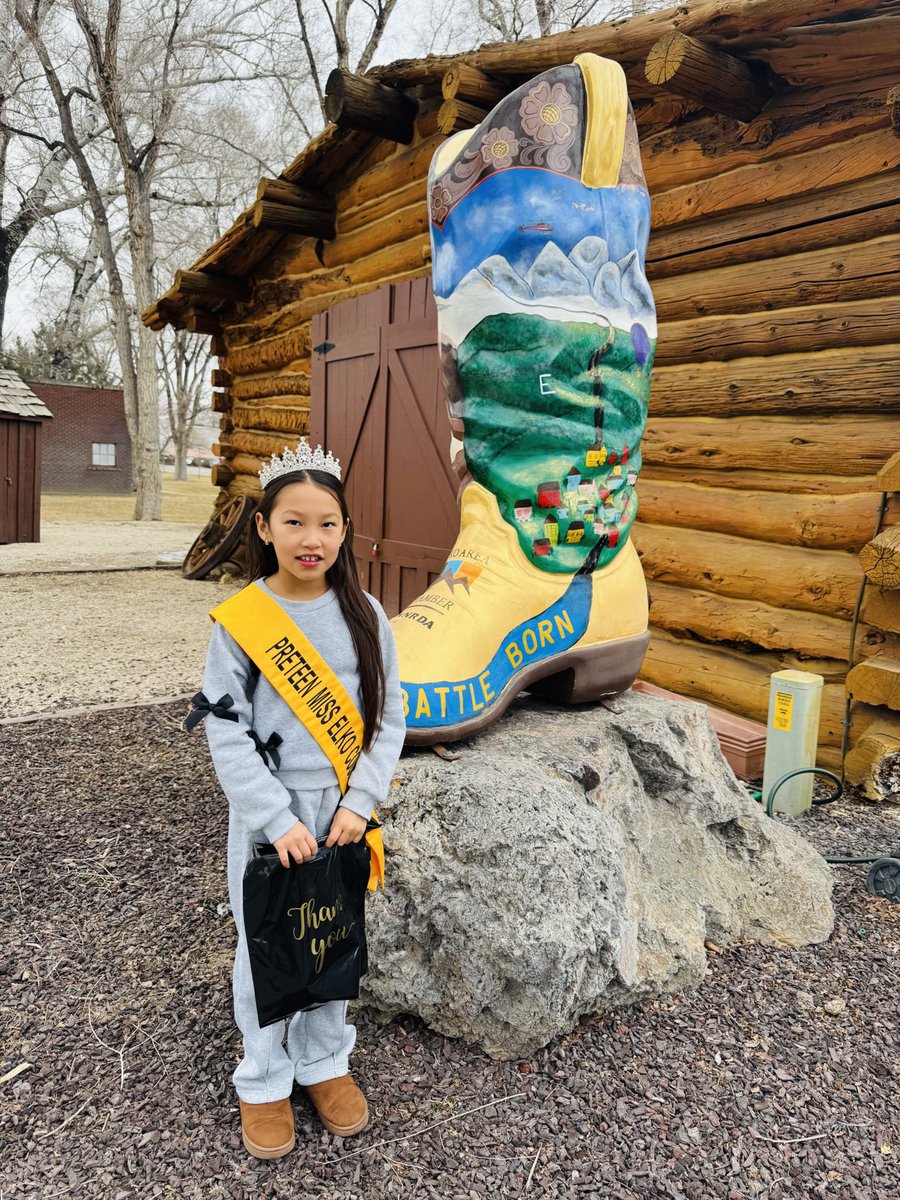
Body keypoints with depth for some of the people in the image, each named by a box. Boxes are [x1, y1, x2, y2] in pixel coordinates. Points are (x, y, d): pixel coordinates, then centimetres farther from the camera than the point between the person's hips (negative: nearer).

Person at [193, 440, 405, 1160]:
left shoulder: (364, 615, -4)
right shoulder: (239, 621, -11)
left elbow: (388, 719, -1)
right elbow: (227, 733, -10)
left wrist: (357, 804, -10)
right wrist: (279, 819, -15)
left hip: (343, 814, 2)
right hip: (266, 816, -2)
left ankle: (325, 1062, 40)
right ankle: (264, 1081, 35)